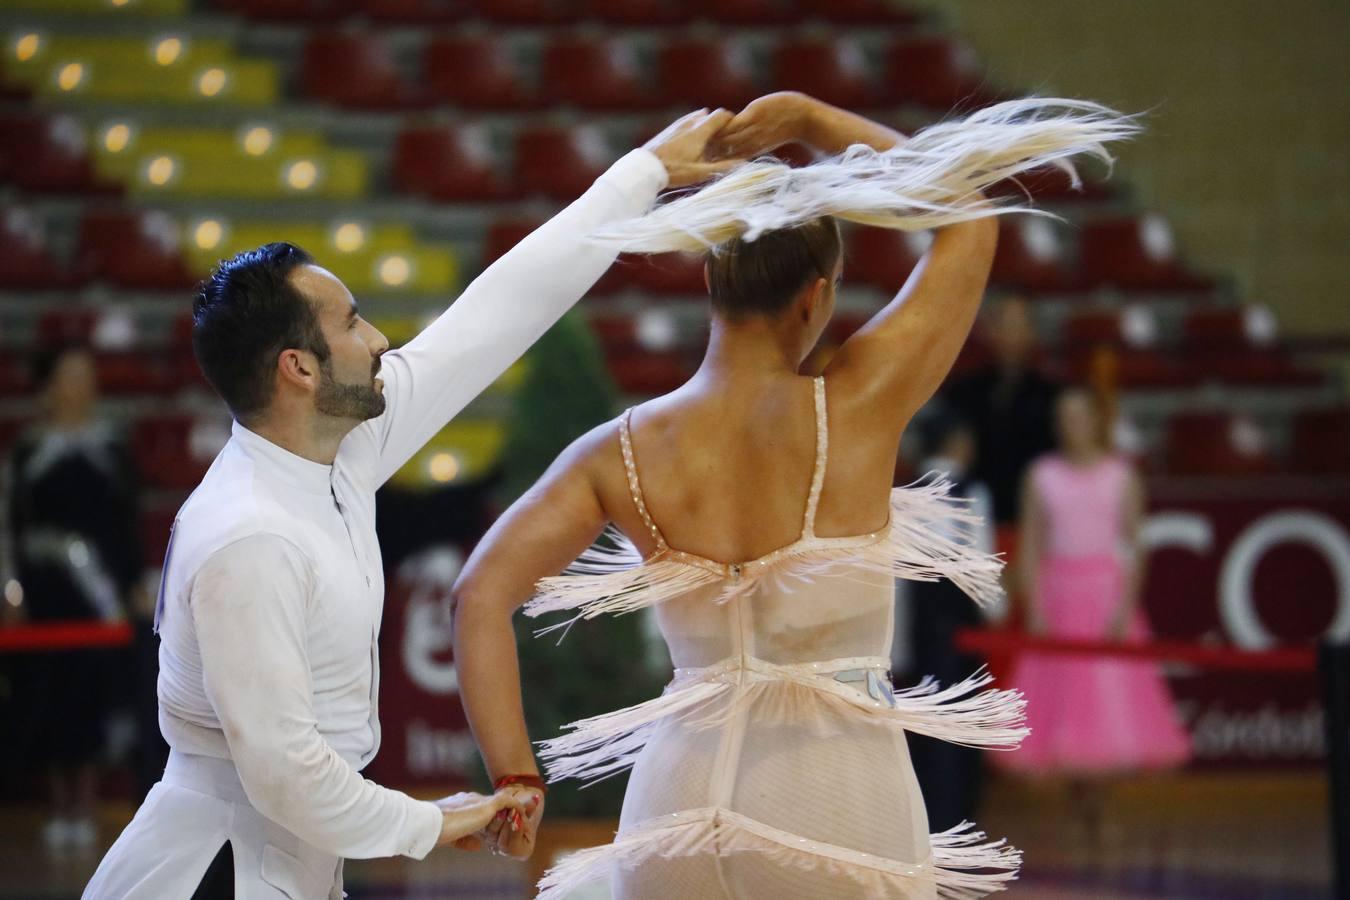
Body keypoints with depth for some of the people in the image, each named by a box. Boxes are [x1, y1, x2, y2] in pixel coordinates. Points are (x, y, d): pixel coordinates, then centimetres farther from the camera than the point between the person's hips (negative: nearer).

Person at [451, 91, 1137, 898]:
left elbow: (481, 596, -10)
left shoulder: (620, 453, -1)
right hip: (840, 797, -3)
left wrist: (515, 779, -10)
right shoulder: (859, 409, -7)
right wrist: (810, 118, 9)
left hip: (681, 801, 3)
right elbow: (968, 217, 6)